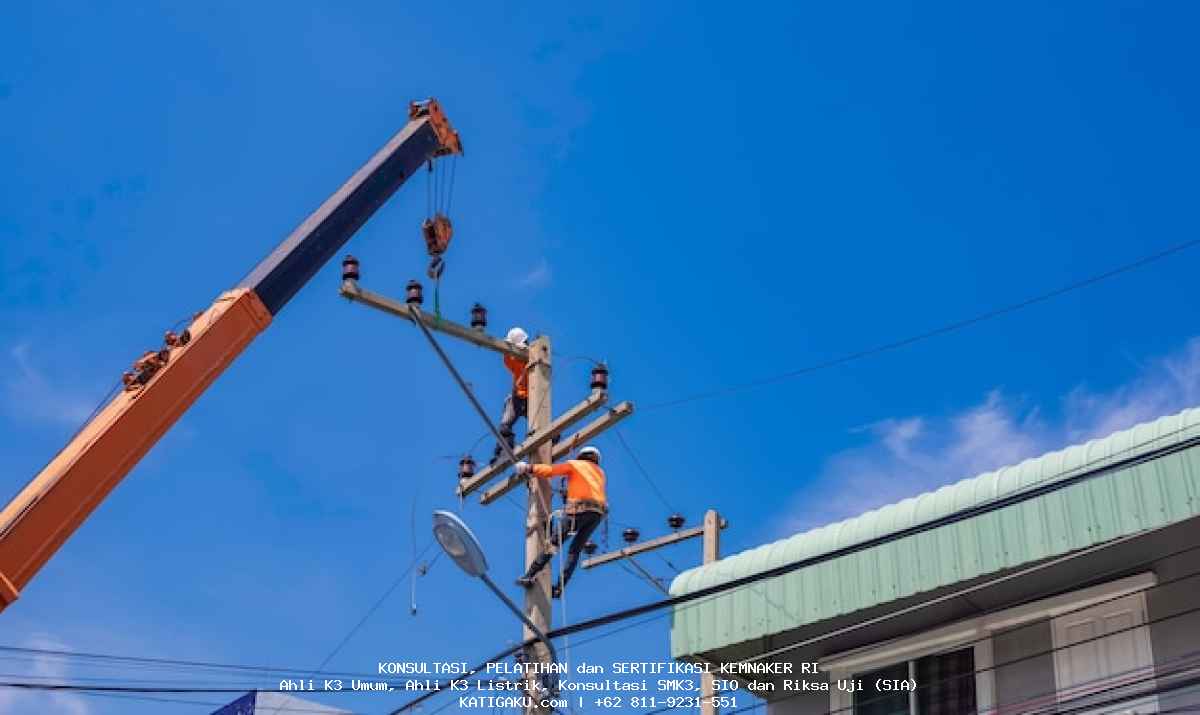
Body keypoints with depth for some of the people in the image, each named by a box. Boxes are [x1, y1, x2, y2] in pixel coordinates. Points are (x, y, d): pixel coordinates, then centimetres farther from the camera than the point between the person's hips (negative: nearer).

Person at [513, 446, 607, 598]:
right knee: (575, 550, 9)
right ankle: (559, 588, -1)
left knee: (554, 543, -2)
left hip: (579, 509, -5)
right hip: (598, 513, 5)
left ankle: (530, 576, -9)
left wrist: (528, 468, 12)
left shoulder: (574, 464, 14)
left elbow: (550, 470, 5)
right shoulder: (600, 473, 29)